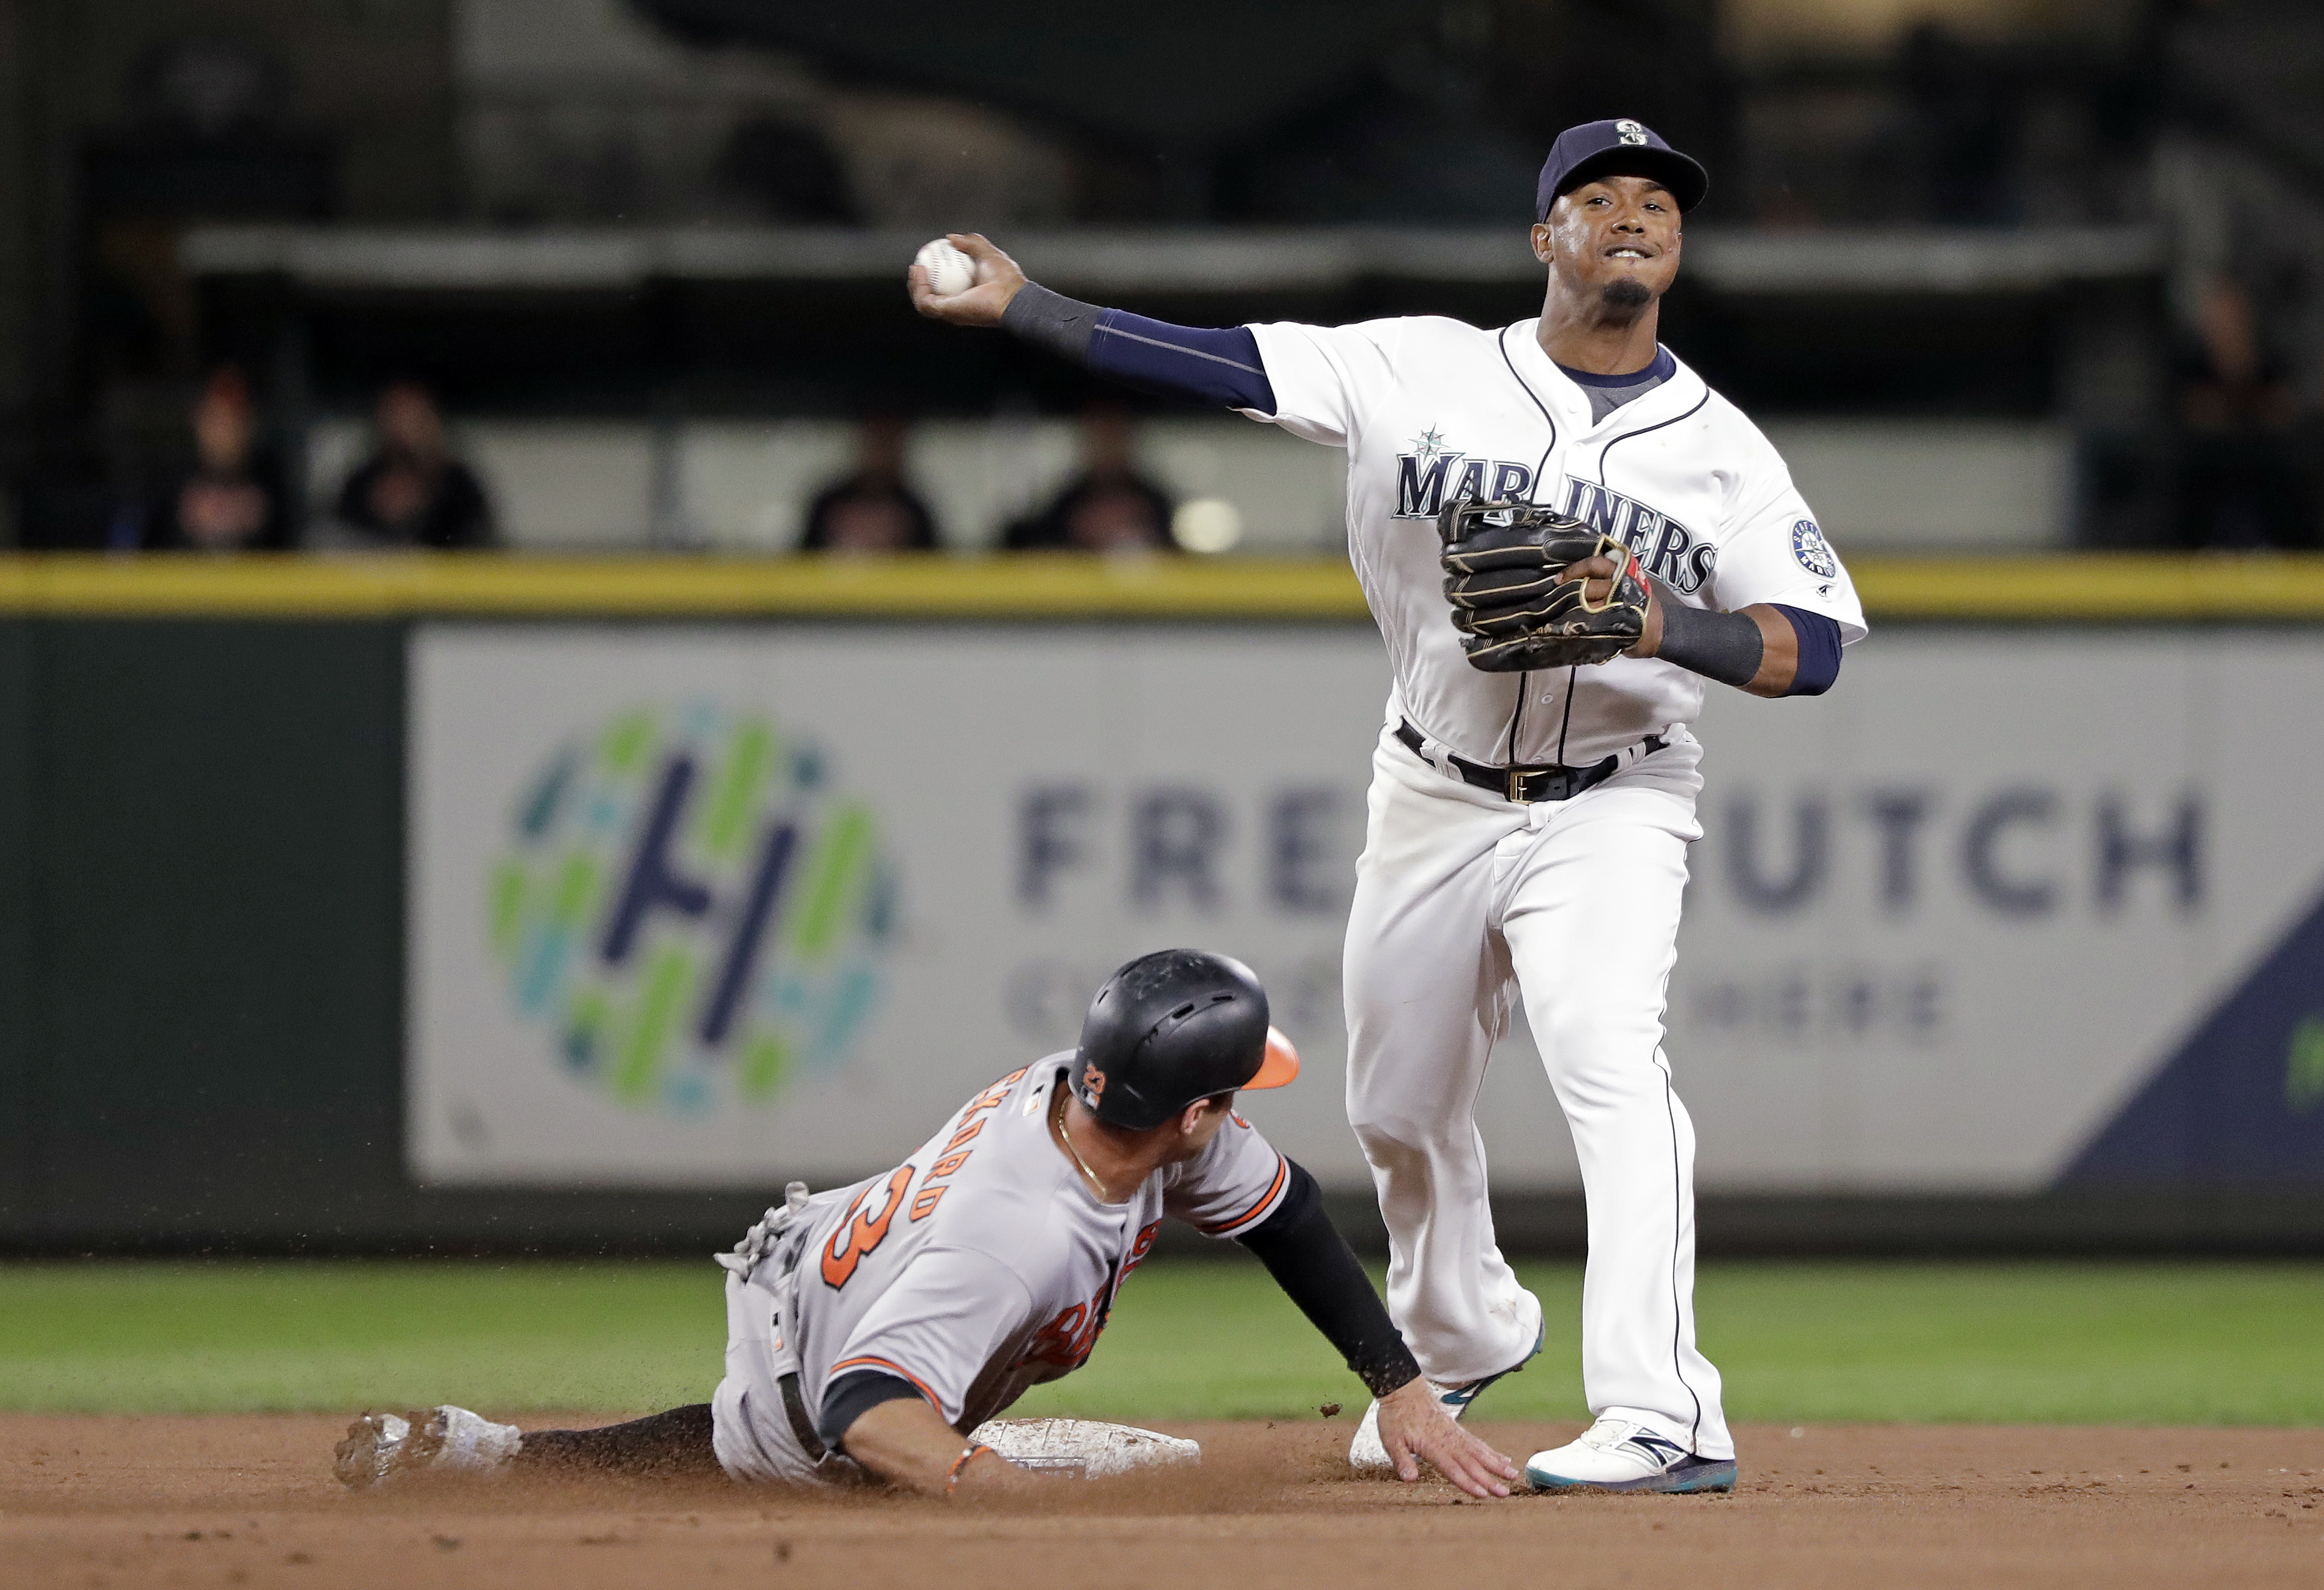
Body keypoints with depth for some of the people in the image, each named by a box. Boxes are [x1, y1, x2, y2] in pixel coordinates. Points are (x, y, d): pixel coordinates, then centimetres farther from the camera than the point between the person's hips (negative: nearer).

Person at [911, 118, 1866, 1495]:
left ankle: (1665, 1418, -34)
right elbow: (1222, 361, -6)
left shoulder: (1720, 447, -3)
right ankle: (1459, 1344, 45)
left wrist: (1655, 623, -25)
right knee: (1402, 1106, 14)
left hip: (1611, 803, -3)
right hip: (1436, 799, 3)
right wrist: (1017, 303, -13)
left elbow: (1817, 645, -8)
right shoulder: (1424, 371, -2)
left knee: (1610, 1055, -26)